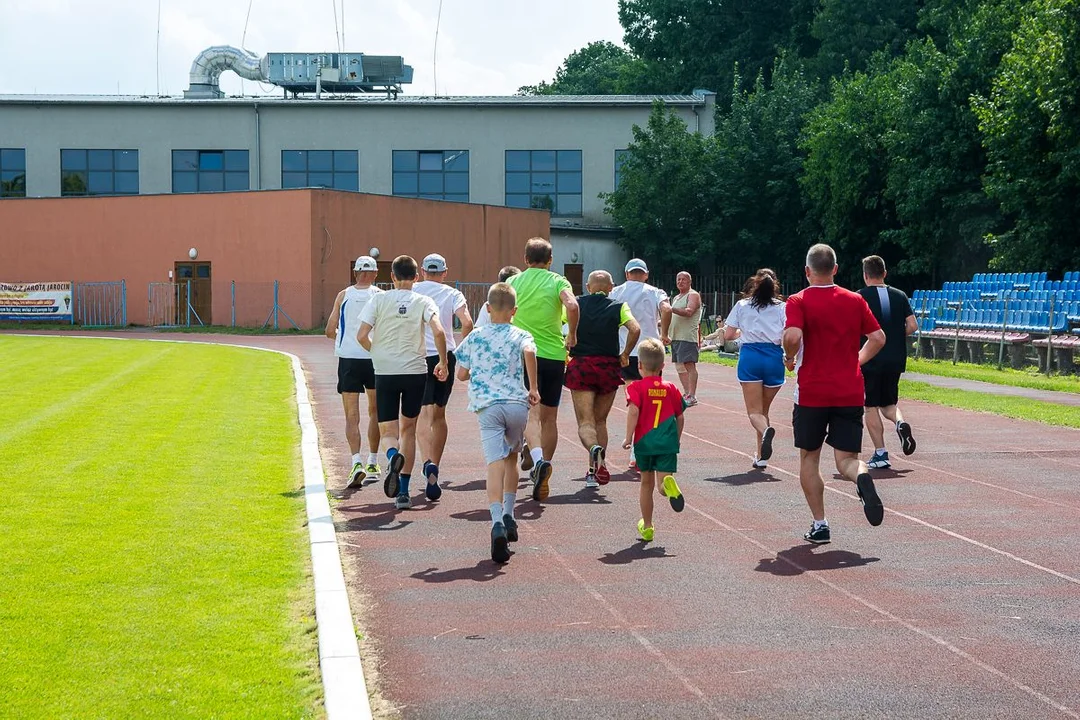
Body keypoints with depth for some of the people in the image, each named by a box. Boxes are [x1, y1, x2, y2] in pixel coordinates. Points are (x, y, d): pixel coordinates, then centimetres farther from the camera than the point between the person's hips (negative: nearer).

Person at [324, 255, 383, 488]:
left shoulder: (343, 296, 3)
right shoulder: (380, 296, 1)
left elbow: (330, 331, 4)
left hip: (348, 358, 0)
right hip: (375, 358, 0)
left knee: (352, 415, -1)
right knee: (375, 412, 18)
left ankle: (357, 462, -20)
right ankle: (372, 462, 26)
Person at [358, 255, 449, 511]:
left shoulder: (379, 300, -1)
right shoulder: (423, 302, -1)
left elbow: (362, 336, -6)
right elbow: (438, 332, -15)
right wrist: (443, 362, -2)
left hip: (385, 373, -1)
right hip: (416, 372, 1)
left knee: (388, 430, 6)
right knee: (408, 429, 14)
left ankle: (393, 456, -31)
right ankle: (403, 492, 9)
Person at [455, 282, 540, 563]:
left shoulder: (474, 337, 13)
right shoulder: (520, 335, 7)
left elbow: (461, 374, 16)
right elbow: (529, 351, -16)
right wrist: (534, 387, -9)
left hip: (487, 406, -1)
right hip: (517, 403, 1)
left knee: (495, 464, -11)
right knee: (511, 458, 24)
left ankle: (497, 522, -30)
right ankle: (508, 515, 22)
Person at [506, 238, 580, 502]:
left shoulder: (513, 281, 5)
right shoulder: (558, 281, 0)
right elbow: (572, 305, -18)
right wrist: (572, 336, -3)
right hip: (554, 355, 1)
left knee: (530, 413, -7)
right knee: (549, 417, 12)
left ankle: (538, 458, -35)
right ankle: (541, 480, 16)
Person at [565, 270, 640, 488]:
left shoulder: (577, 304, 6)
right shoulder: (618, 307, 3)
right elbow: (635, 329, -12)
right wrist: (625, 354, 2)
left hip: (580, 366, -1)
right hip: (608, 366, 1)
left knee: (585, 422, -3)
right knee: (600, 421, 15)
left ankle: (595, 448, -35)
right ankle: (594, 470, 9)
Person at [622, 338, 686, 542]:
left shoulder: (636, 387, -1)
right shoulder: (671, 389, 9)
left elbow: (633, 411, -16)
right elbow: (679, 418, 11)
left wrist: (629, 437, -12)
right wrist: (676, 440, 24)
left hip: (644, 442, -1)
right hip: (668, 443, 1)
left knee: (646, 483, 15)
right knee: (662, 485, -2)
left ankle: (647, 526, 24)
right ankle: (668, 483, -40)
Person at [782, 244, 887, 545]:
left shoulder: (799, 301, -5)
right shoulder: (855, 300, 6)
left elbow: (793, 336, -22)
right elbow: (878, 338, 7)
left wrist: (789, 358, -2)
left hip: (812, 393, -2)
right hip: (850, 392, 2)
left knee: (809, 457, 14)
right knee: (846, 458, 4)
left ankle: (819, 524, 9)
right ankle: (862, 477, -32)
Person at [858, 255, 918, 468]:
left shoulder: (860, 297, -5)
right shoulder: (899, 295, 6)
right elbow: (913, 326, 2)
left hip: (871, 360, -4)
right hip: (896, 360, 4)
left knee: (871, 407, 4)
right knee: (889, 403, 19)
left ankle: (880, 454, -1)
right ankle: (900, 422, -13)